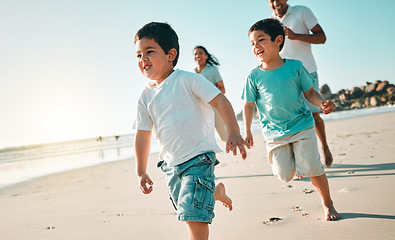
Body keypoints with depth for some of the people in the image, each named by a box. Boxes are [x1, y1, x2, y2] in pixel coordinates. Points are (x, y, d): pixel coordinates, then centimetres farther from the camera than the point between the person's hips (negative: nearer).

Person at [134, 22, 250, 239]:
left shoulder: (187, 80, -10)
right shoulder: (146, 97, 5)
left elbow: (220, 101, -16)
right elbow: (142, 135, 9)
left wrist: (233, 133, -29)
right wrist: (141, 172, 8)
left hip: (198, 157, -6)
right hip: (170, 163, 6)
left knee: (193, 214, -15)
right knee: (186, 208, 18)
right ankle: (216, 191, 45)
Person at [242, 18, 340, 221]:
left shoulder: (295, 67, -4)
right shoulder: (254, 76, -3)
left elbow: (309, 92, 5)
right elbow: (249, 105, 4)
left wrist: (323, 103, -15)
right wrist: (247, 132, -2)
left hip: (302, 127, -1)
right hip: (275, 134, 1)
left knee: (312, 168, -7)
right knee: (284, 174, -5)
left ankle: (328, 204, 18)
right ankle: (294, 163, 33)